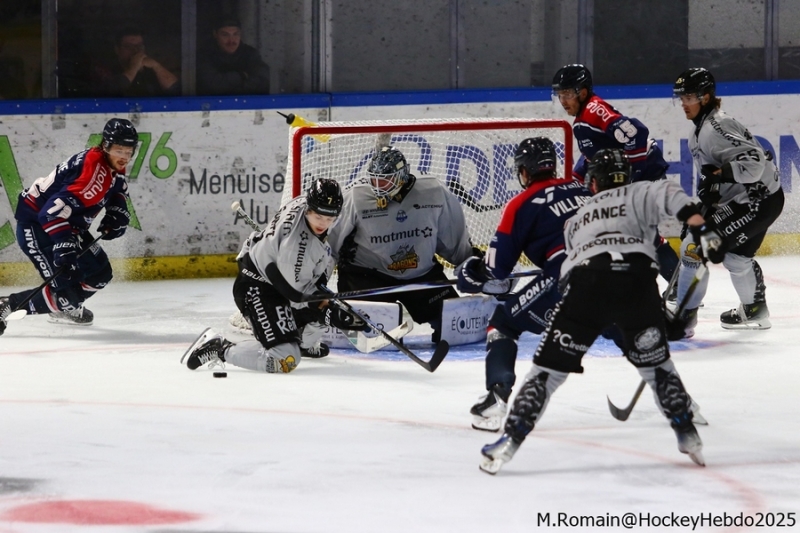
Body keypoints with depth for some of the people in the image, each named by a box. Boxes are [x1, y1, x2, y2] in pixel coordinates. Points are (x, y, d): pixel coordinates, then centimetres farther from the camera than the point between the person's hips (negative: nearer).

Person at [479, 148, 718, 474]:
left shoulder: (577, 220, 37)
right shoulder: (637, 195, 25)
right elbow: (669, 195, 4)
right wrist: (700, 227, -8)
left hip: (584, 281, 1)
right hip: (636, 278, -1)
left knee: (549, 368, 6)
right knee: (655, 363, 18)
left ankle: (510, 441, 1)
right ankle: (687, 435, 16)